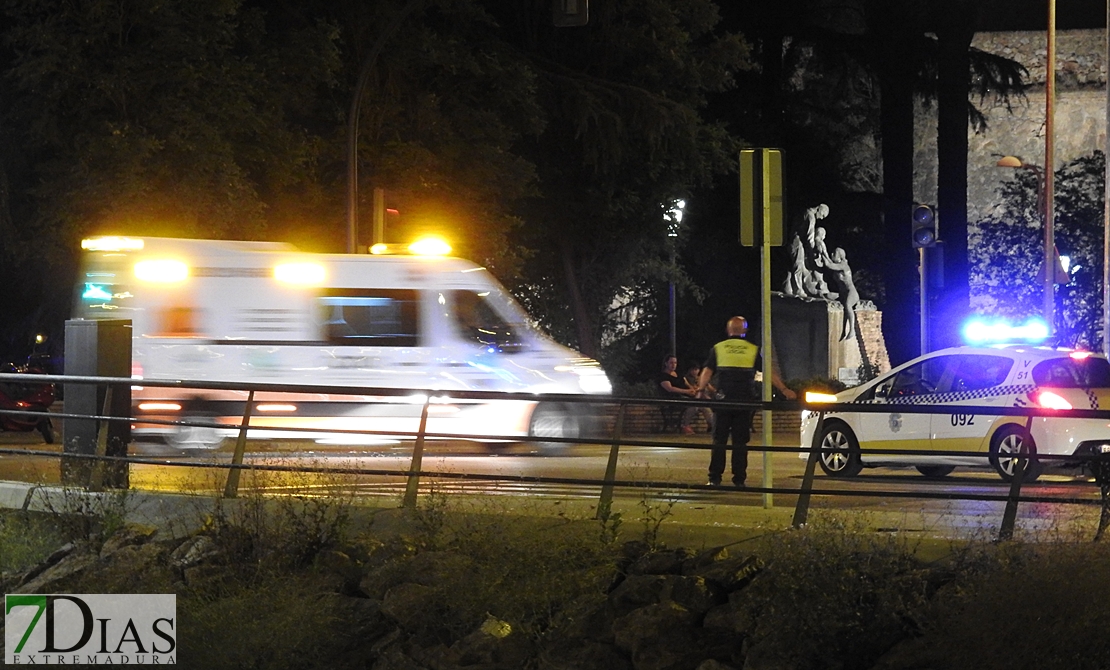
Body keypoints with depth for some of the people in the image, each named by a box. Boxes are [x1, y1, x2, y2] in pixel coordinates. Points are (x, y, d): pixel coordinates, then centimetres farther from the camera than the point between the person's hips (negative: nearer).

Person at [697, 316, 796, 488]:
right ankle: (739, 479, 2)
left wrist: (700, 390, 2)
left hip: (723, 401, 0)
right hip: (745, 401, 0)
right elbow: (770, 372, 2)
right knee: (740, 442, 4)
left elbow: (706, 372, -2)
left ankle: (715, 478, -1)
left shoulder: (718, 349, 5)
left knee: (719, 440, 4)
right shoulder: (753, 350, 4)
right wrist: (784, 389, 7)